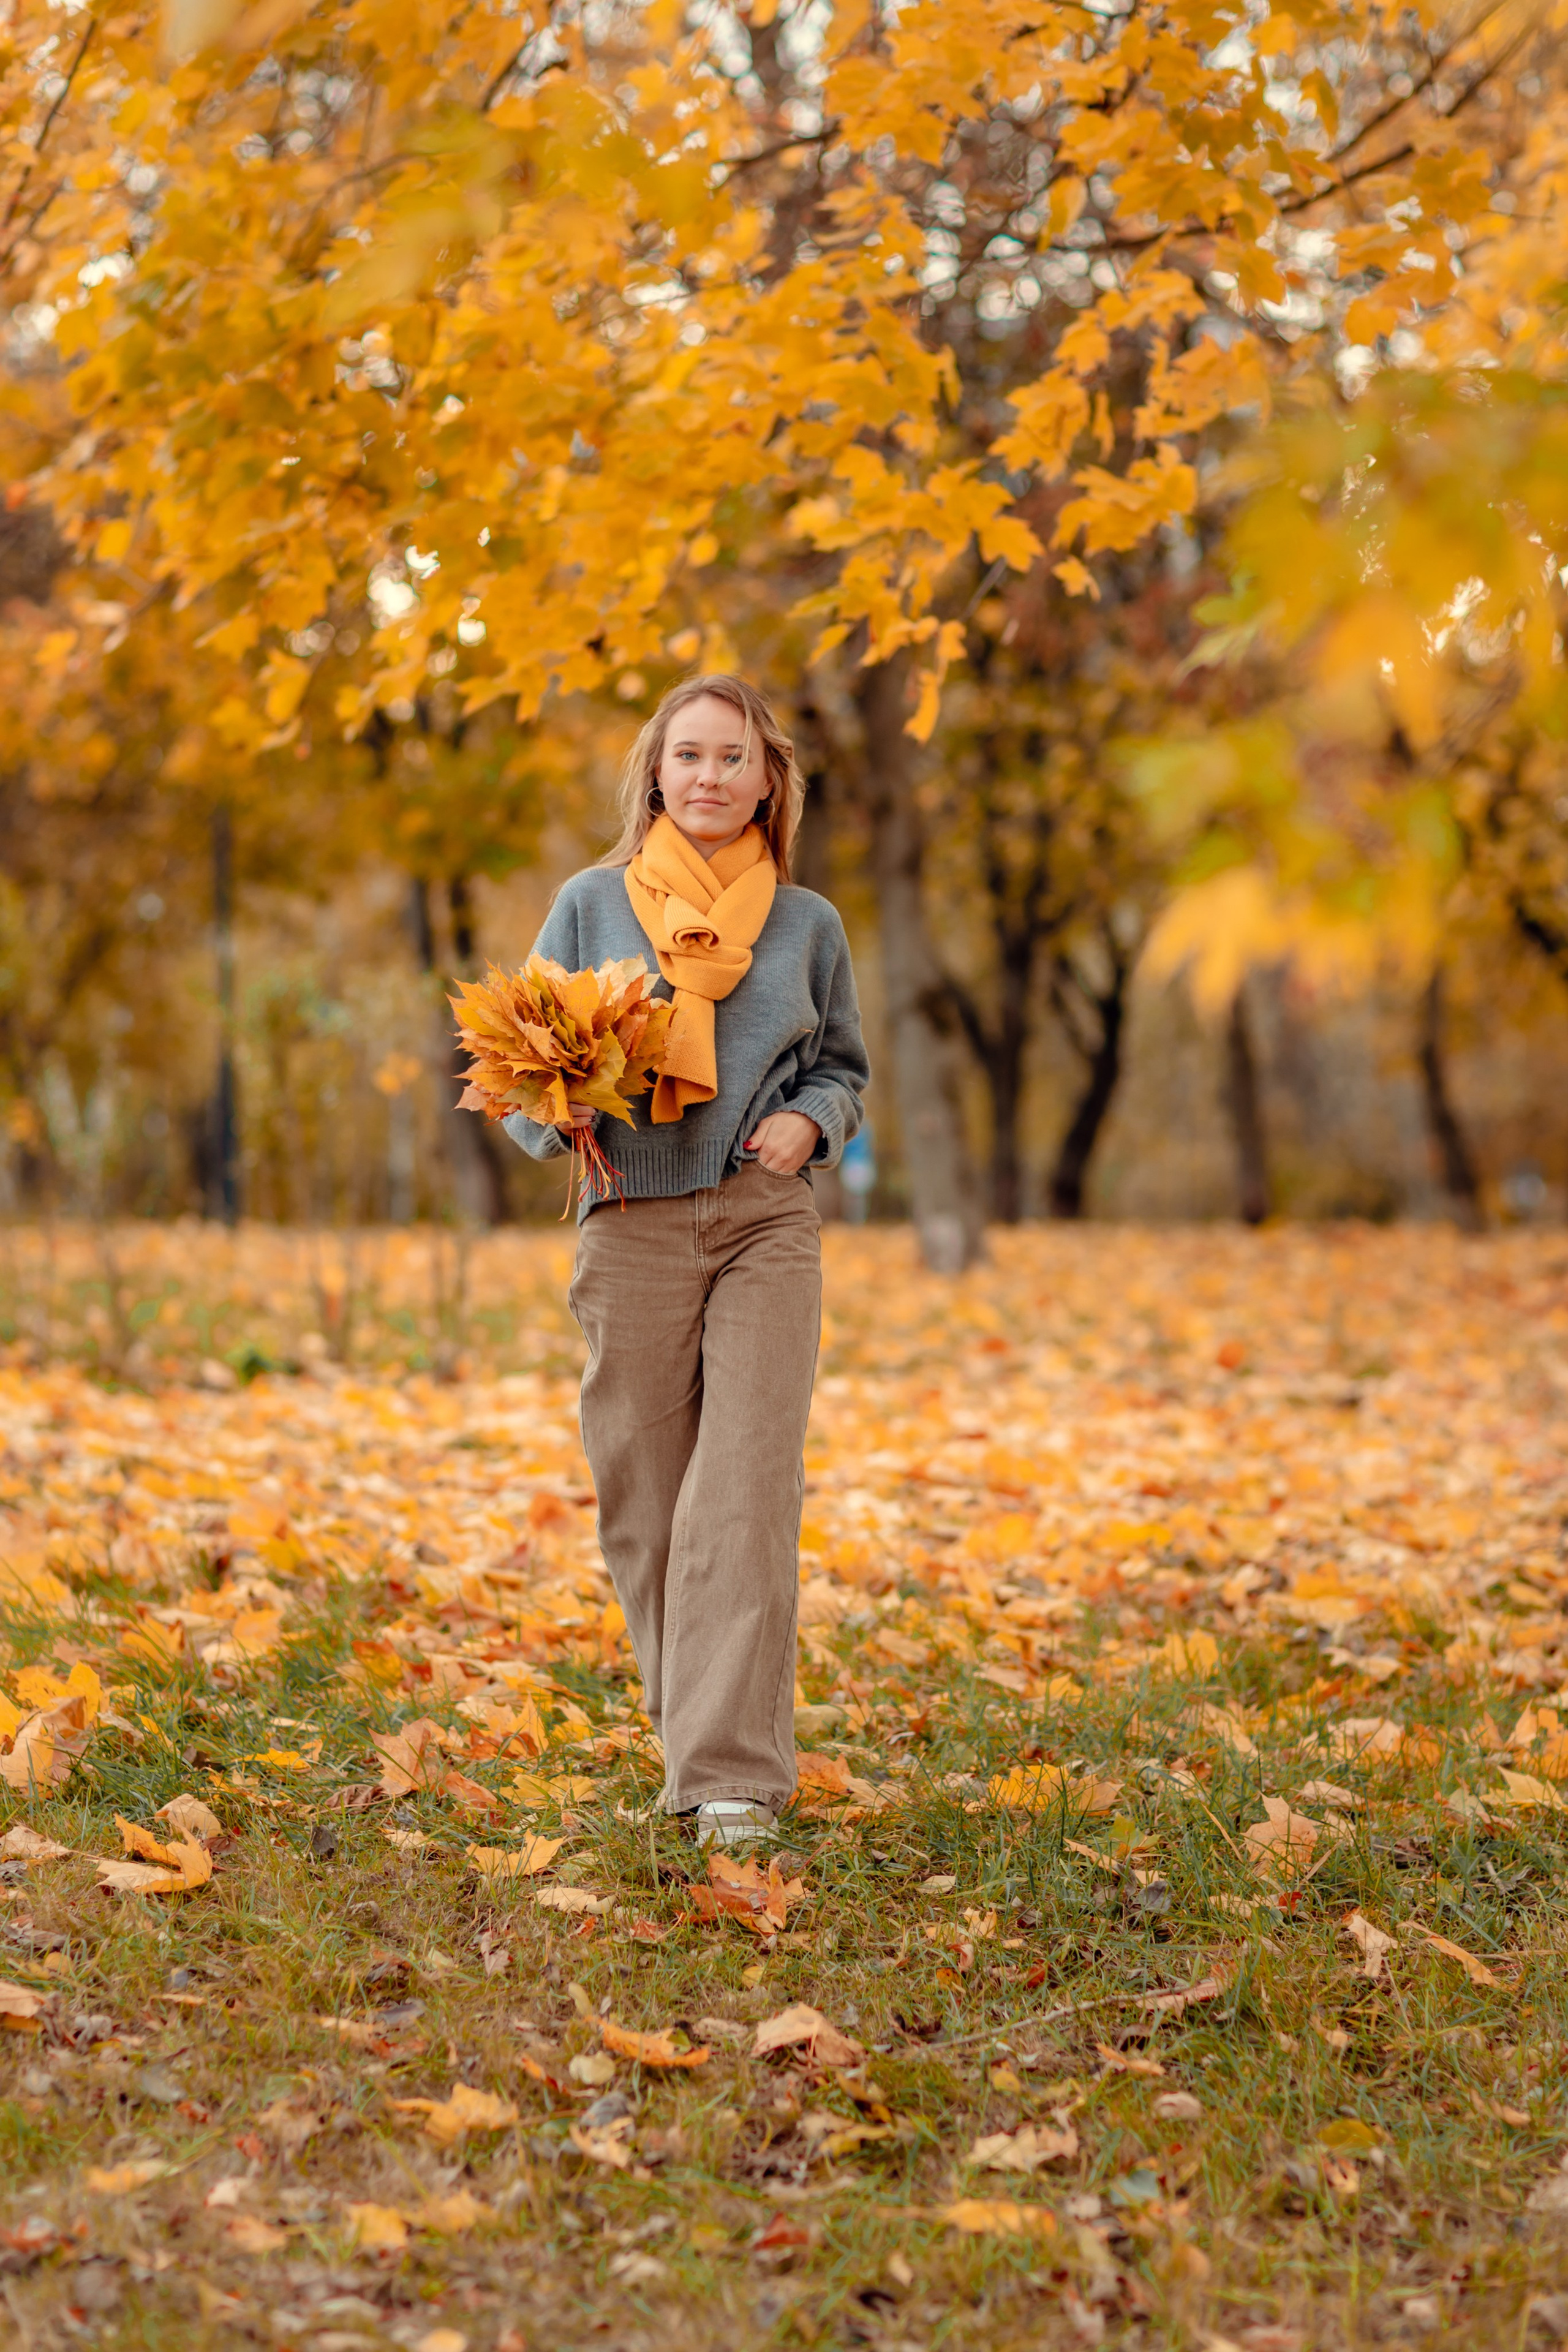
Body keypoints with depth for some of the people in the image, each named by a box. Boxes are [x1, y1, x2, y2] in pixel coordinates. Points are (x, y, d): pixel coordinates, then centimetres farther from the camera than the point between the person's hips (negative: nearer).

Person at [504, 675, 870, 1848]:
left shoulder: (808, 923, 11)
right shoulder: (591, 904, 7)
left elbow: (844, 1069, 21)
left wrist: (810, 1123, -1)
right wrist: (558, 1114, -12)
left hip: (768, 1223, 0)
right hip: (634, 1224, 0)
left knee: (747, 1494, -11)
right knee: (644, 1502, 3)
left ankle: (735, 1773, -12)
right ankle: (692, 1726, 23)